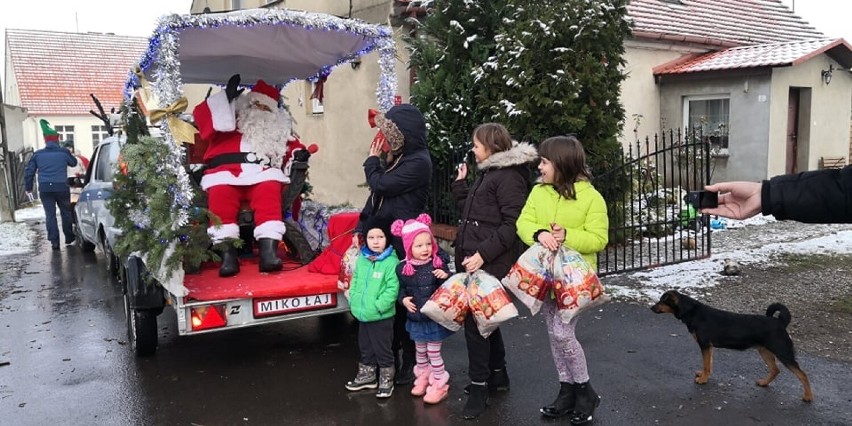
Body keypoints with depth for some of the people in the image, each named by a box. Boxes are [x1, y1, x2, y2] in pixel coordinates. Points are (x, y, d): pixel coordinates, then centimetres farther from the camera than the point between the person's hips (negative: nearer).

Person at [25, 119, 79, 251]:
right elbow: (73, 163, 19)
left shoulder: (37, 154, 5)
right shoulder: (63, 152, 0)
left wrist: (28, 188, 15)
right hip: (61, 187, -1)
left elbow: (29, 172, 7)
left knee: (50, 214, 3)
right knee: (65, 212, 14)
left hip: (45, 188, 1)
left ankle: (54, 241, -2)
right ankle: (69, 238, 23)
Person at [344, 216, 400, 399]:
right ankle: (367, 375, 38)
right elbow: (355, 280, 15)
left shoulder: (391, 261, -16)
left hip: (382, 316, -7)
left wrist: (379, 305, -22)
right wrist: (353, 299, 4)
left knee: (382, 349, 6)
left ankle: (386, 380, 22)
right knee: (365, 347, 21)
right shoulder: (362, 259, 4)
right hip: (362, 314, 7)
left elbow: (393, 288, -18)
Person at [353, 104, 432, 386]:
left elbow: (380, 185, -17)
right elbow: (376, 196, 17)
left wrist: (372, 160, 0)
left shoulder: (419, 162, -14)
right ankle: (390, 356, 25)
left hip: (404, 245, -8)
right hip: (384, 239, 8)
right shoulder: (397, 159, 13)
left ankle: (409, 362, 14)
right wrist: (360, 229, 10)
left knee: (403, 302, 0)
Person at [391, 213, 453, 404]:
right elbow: (401, 288, 10)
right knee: (420, 350, 20)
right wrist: (404, 299, -9)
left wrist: (446, 277, -27)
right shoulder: (403, 268, -7)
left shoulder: (439, 263, -14)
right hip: (416, 317, 3)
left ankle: (439, 385, 22)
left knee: (434, 352, 6)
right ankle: (423, 377, 41)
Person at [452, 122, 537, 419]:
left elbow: (512, 225, -20)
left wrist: (483, 253, -25)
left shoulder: (509, 177, -13)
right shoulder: (488, 173, 19)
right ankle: (498, 374, 30)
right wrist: (460, 184, 16)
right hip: (473, 261, 10)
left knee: (476, 322, -7)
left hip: (490, 264, -10)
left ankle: (479, 387, 3)